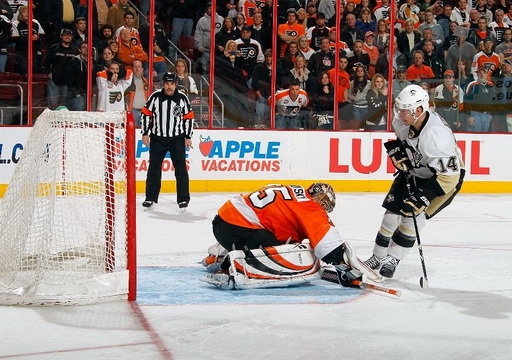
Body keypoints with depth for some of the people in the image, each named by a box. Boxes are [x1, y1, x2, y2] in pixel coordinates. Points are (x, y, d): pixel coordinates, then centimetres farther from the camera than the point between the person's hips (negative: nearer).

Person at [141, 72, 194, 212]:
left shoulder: (182, 98, -4)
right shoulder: (155, 97, -5)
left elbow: (189, 117, 3)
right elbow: (146, 114, 1)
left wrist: (188, 137, 1)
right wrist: (145, 133, -1)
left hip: (177, 139, -1)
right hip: (157, 138, 1)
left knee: (180, 168, -3)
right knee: (154, 168, 6)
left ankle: (183, 199, 4)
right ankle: (151, 198, 16)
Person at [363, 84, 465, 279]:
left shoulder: (437, 135, -39)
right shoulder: (403, 120, -18)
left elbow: (449, 175, -37)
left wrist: (423, 196, -40)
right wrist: (397, 149, -8)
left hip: (448, 173, -7)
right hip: (413, 171, 7)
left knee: (414, 214, -14)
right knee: (393, 210, 1)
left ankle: (392, 259, 2)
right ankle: (378, 257, 15)